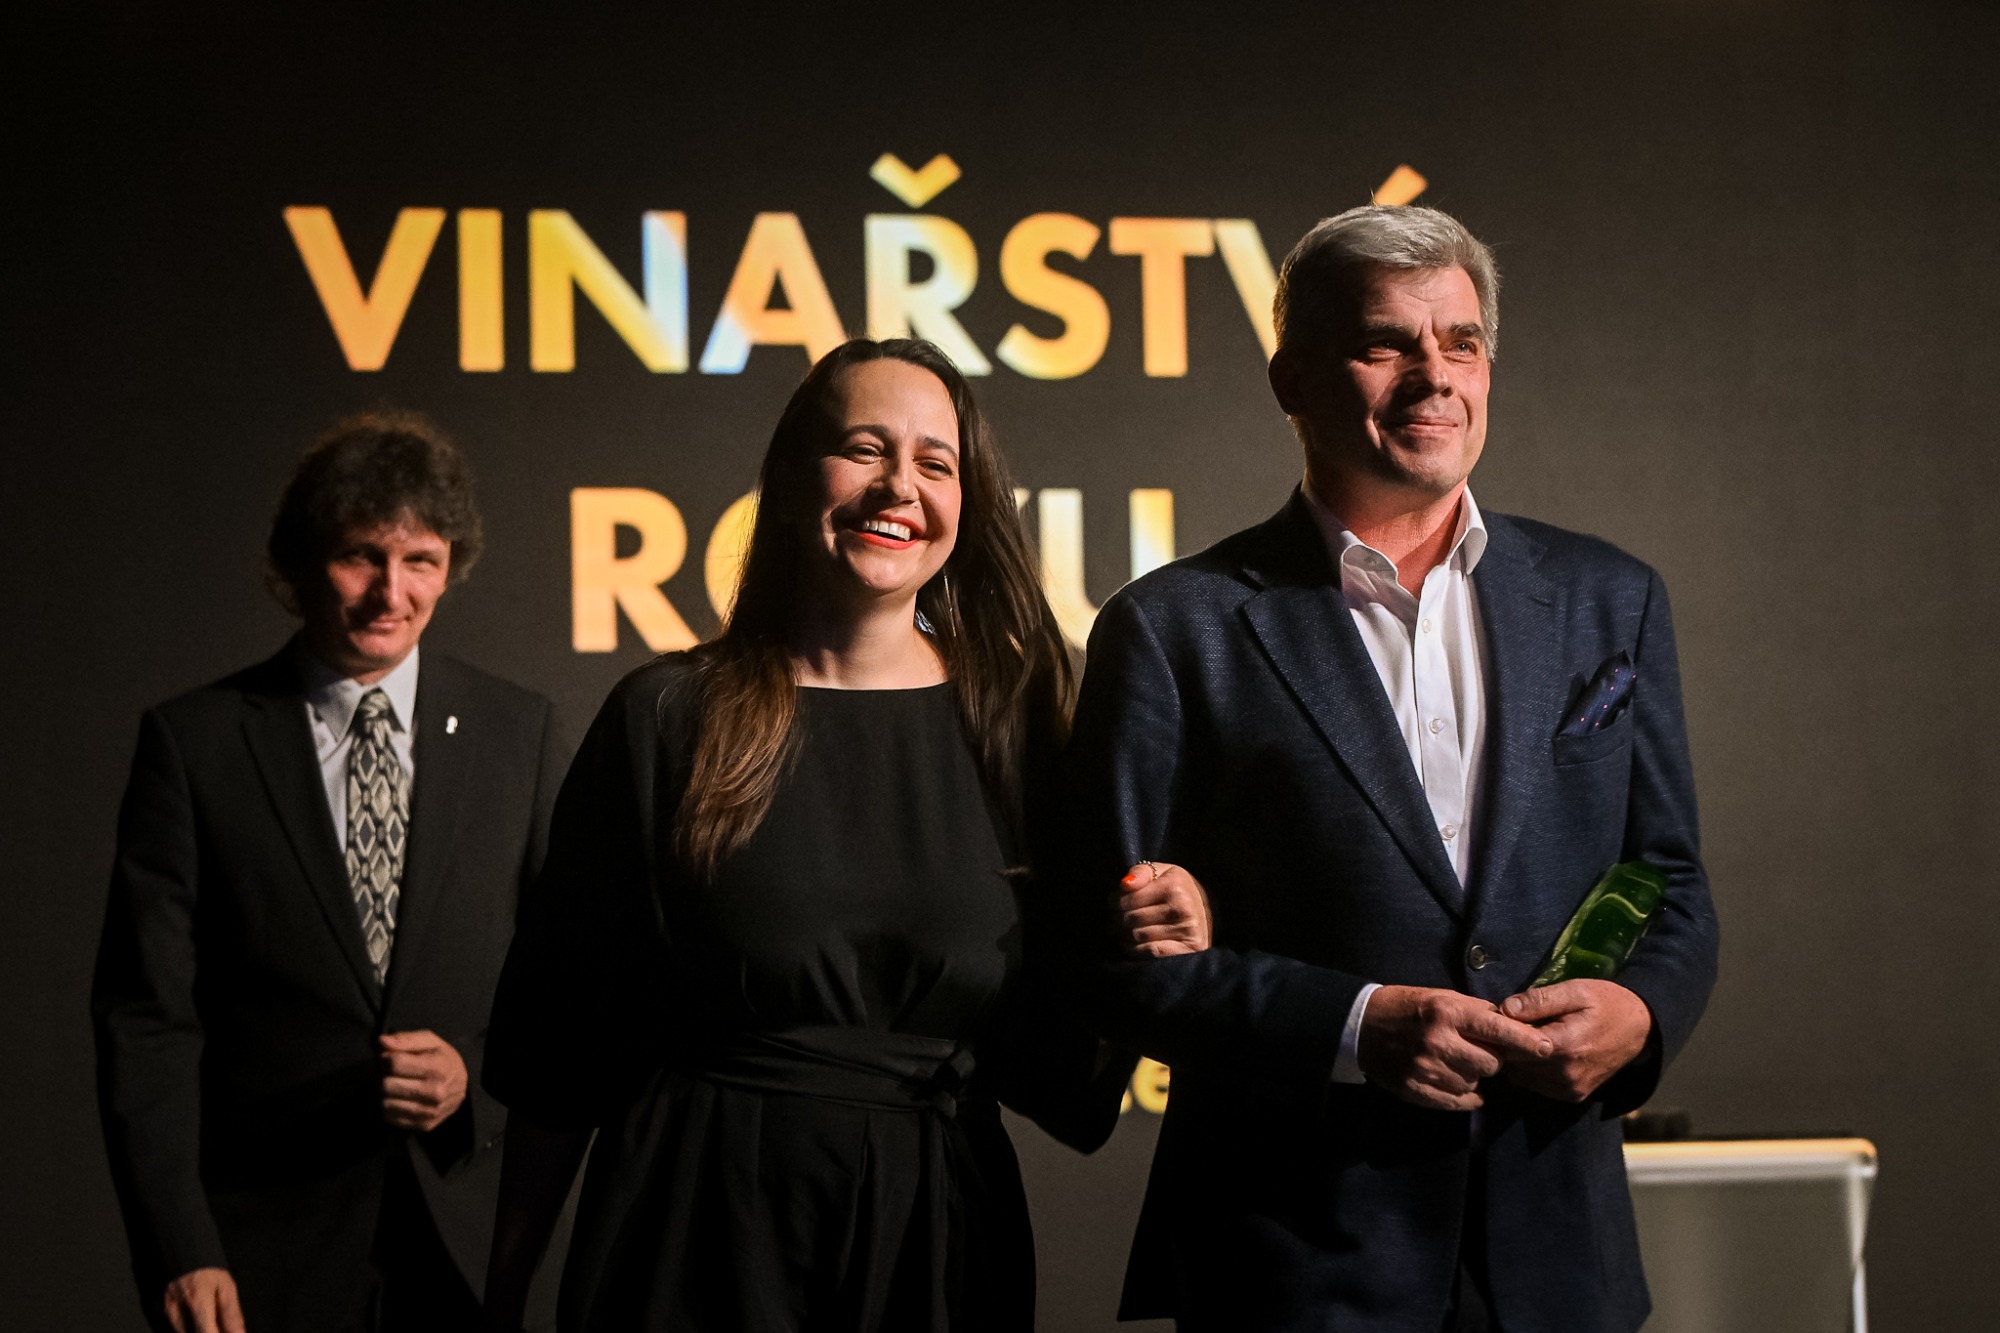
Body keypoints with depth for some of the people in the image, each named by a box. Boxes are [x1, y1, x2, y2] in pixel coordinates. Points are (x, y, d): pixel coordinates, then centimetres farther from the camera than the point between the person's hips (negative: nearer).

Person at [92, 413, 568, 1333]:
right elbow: (146, 1022, -6)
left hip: (468, 1232, 2)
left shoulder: (518, 731, 5)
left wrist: (477, 1072, -10)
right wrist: (179, 1256, -13)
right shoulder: (192, 742, -2)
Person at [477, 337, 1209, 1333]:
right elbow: (559, 1032, -1)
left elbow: (1045, 1057, 8)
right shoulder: (670, 717, -3)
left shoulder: (1007, 726, 4)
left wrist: (1145, 964, -12)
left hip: (934, 1240, 3)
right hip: (700, 1224, -2)